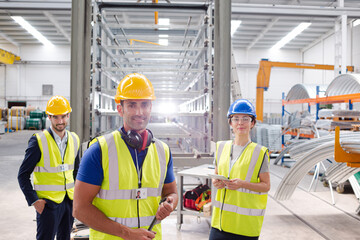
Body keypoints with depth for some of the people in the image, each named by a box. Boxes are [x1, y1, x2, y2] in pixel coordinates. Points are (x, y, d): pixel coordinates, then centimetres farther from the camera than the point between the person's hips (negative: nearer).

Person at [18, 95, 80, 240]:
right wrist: (33, 200, -14)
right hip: (47, 202, -5)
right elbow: (23, 175, -7)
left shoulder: (74, 140, 5)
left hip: (69, 201, 5)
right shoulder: (38, 141, -11)